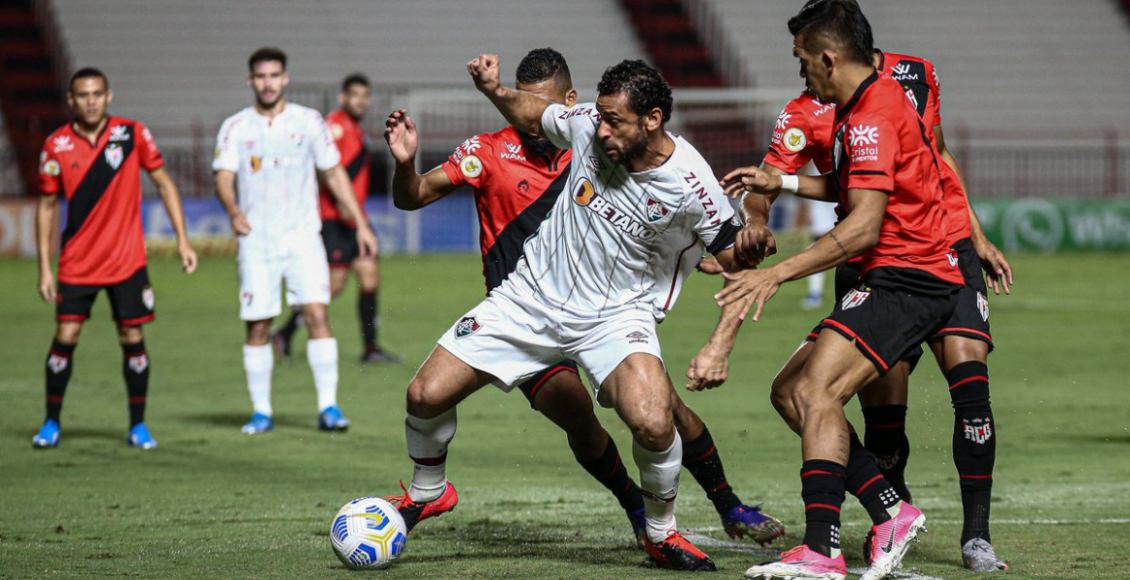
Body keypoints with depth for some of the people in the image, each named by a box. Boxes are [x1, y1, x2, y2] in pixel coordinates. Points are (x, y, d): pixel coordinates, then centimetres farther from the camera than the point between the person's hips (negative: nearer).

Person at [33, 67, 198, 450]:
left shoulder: (132, 134, -3)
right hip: (77, 262, 0)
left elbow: (164, 183, 5)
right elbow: (47, 206, 5)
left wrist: (182, 239, -1)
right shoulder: (57, 145, -2)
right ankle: (52, 423, 9)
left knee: (132, 339, 0)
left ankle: (138, 425, 12)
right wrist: (44, 268, 2)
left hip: (127, 260, 0)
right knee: (65, 336, -6)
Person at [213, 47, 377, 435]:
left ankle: (328, 407, -12)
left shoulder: (309, 122, 6)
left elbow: (334, 173, 12)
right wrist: (233, 211, -27)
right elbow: (223, 178, -6)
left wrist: (361, 224, 8)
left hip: (302, 236, 0)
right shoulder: (235, 127, 4)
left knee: (316, 313, -14)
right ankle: (261, 413, 12)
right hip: (256, 240, 0)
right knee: (258, 326, 1)